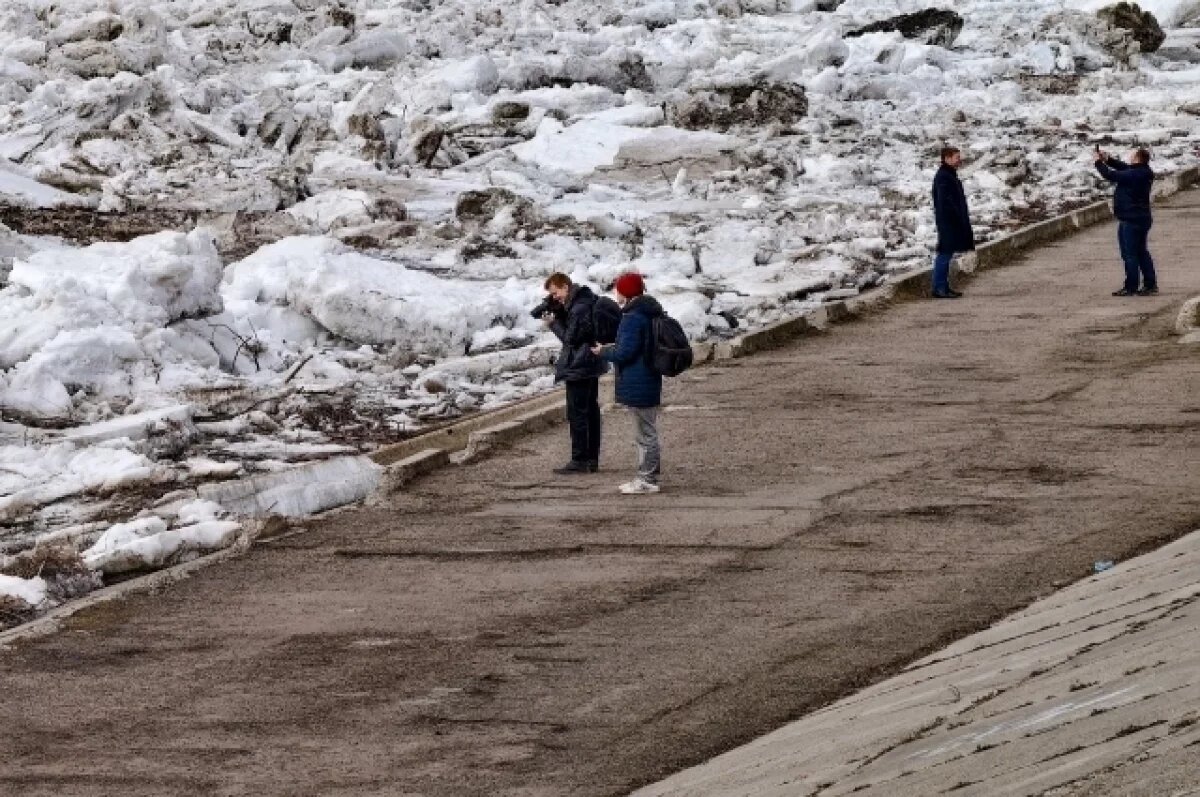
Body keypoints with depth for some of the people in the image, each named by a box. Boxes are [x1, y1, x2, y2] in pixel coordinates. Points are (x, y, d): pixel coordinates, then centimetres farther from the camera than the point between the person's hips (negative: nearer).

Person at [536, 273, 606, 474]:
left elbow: (571, 337, -20)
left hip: (579, 367, -11)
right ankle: (592, 459, 19)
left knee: (577, 413, -7)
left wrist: (553, 323, -7)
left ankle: (580, 460, -7)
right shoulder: (582, 302, 11)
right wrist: (553, 307, -1)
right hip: (591, 366, 11)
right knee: (591, 411, 13)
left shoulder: (580, 308, -21)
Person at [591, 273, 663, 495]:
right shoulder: (650, 314, 12)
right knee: (647, 433, 16)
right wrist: (612, 349, 15)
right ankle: (647, 477, 22)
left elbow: (625, 352, -22)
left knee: (645, 434, -5)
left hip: (638, 385, -10)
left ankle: (647, 479, -1)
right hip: (650, 383, 10)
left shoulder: (632, 318, -20)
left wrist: (604, 351, -5)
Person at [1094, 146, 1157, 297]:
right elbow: (1123, 167, 21)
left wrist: (1098, 161, -6)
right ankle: (1150, 285, 19)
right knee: (1141, 252, 16)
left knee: (1130, 254, -3)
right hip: (1140, 218, 10)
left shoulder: (1135, 175, -23)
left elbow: (1111, 175, -20)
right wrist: (1107, 159, 14)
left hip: (1131, 220, -10)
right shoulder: (1142, 172, 6)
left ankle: (1130, 287, 0)